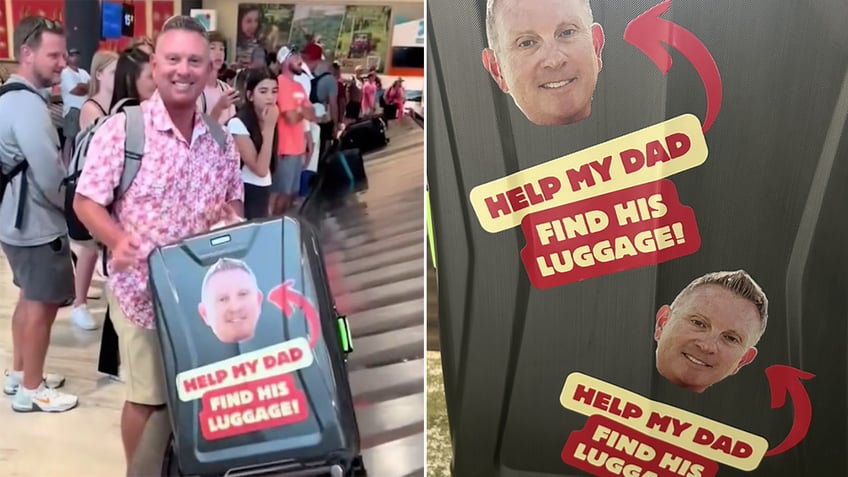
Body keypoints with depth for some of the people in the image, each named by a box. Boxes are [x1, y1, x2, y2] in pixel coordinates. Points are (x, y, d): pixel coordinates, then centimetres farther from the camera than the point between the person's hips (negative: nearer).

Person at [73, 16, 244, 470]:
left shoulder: (221, 140, 3)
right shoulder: (120, 129, -12)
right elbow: (85, 202, -10)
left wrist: (235, 230, -9)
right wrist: (118, 241, -27)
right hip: (141, 288, -4)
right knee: (148, 396, 9)